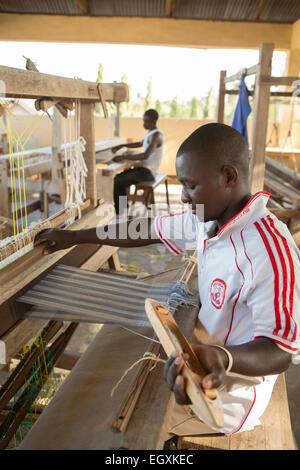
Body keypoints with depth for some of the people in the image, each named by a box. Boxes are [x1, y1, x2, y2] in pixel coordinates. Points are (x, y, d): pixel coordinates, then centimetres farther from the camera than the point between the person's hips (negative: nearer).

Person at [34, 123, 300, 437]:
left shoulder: (271, 251, -34)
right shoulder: (210, 219, -6)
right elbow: (148, 231, 2)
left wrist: (223, 358, -53)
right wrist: (75, 236, 6)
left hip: (230, 392, -7)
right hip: (206, 353, 8)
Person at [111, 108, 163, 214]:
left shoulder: (156, 135, -19)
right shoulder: (150, 132, 14)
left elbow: (146, 155, -31)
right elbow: (140, 143, 32)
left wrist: (124, 157, -31)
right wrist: (122, 145, 22)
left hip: (148, 171, -10)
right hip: (143, 167, 10)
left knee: (117, 183, -16)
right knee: (118, 177, 13)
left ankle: (118, 213, -4)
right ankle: (124, 207, 16)